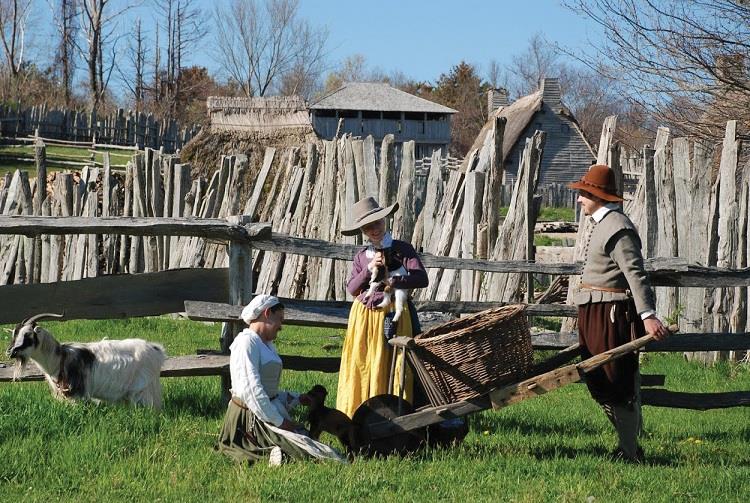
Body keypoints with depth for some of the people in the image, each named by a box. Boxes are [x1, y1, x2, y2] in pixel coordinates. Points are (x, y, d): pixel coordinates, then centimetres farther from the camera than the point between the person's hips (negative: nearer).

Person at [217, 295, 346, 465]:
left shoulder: (268, 345, 20)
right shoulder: (247, 342, -11)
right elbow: (251, 390, -19)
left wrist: (297, 398, 21)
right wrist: (279, 422, -18)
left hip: (269, 412, 11)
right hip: (251, 418, -11)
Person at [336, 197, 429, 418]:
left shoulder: (402, 250, -2)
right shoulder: (361, 256, 9)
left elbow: (421, 279, -12)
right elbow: (351, 289, 4)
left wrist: (390, 281, -17)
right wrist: (368, 270, -11)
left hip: (392, 316, -4)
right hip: (363, 317, 4)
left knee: (392, 368, -4)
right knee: (360, 367, 4)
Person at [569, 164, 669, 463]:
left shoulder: (618, 228, -14)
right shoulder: (603, 224, 18)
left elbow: (635, 273, -23)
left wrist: (647, 315, -32)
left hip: (612, 314, -11)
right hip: (593, 314, 11)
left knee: (620, 387, -5)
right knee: (598, 384, 13)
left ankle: (629, 453, 1)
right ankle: (629, 444, 21)